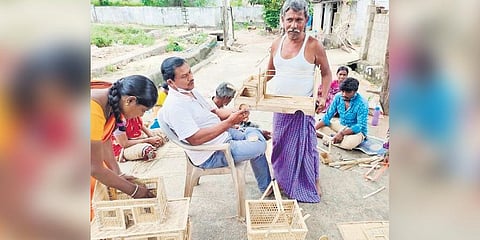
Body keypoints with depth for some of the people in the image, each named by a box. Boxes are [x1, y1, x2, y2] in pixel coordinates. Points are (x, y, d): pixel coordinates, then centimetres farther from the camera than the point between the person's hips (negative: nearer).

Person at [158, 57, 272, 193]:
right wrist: (229, 122, -30)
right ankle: (266, 188, 17)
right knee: (259, 146, -12)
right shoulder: (174, 106, -25)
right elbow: (195, 139, -30)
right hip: (211, 155, -10)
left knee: (254, 130, 14)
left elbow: (214, 111, 11)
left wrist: (235, 113, -9)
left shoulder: (192, 92, 6)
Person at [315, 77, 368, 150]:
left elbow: (360, 126, -25)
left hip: (356, 130, -5)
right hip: (340, 125, 6)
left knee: (349, 143, -38)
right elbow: (328, 116, -6)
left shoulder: (362, 104, -23)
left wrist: (342, 133, -37)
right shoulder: (338, 97, -9)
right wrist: (314, 128, -20)